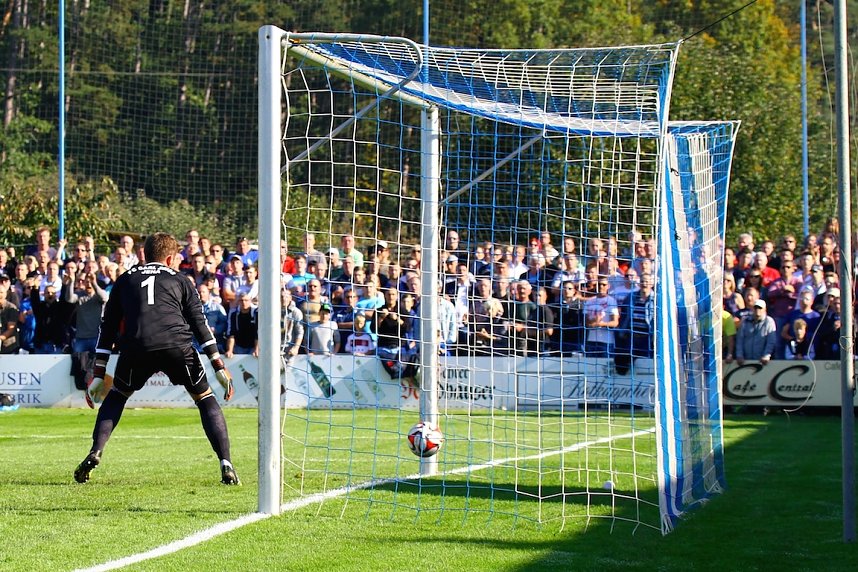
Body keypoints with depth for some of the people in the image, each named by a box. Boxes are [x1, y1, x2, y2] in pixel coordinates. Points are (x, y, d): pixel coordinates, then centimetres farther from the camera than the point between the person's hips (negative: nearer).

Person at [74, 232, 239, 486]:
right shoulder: (179, 280, 24)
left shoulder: (126, 279, 28)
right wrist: (219, 367, 15)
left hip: (136, 347, 1)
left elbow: (108, 326, 24)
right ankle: (226, 465, 2)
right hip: (177, 345, -1)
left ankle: (95, 453, 8)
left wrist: (98, 374, 25)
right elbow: (199, 323, 16)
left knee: (116, 396, 27)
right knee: (205, 399, 15)